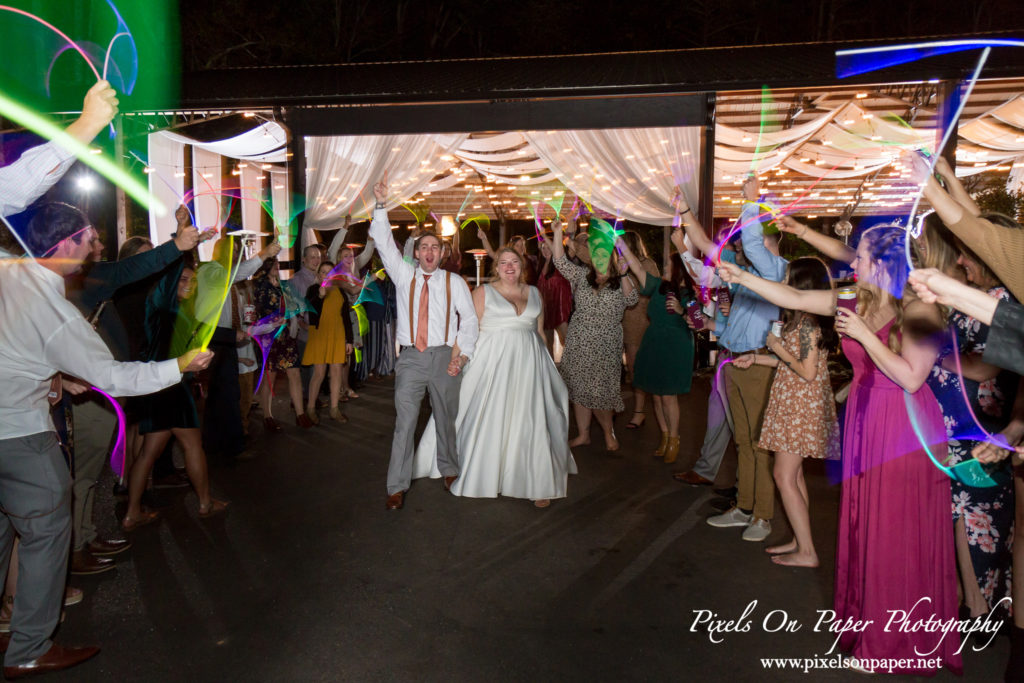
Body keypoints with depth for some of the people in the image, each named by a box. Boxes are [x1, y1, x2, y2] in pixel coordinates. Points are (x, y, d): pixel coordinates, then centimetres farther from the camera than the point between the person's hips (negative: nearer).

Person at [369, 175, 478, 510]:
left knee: (446, 419, 11)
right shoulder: (404, 275, 8)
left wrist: (461, 355, -6)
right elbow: (384, 244, -1)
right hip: (411, 358, 0)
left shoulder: (454, 281, 7)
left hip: (444, 357, 0)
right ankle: (397, 487, 4)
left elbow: (469, 319, 3)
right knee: (404, 423, -3)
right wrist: (381, 205, -12)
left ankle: (449, 470, 31)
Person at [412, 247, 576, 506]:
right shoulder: (483, 292, 1)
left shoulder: (534, 294, 12)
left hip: (528, 363, 3)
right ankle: (485, 475, 23)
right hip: (493, 362, -3)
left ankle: (537, 483, 14)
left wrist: (545, 362, 16)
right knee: (489, 419, 4)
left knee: (530, 422, 4)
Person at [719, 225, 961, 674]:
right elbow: (795, 298, 7)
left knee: (899, 537, 4)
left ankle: (901, 643, 21)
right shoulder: (857, 301, 5)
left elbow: (911, 378, -21)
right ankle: (868, 619, 31)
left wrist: (864, 334, -18)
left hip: (905, 432, -6)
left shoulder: (919, 310, -14)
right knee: (866, 530, 14)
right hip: (865, 427, 6)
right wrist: (739, 277, 5)